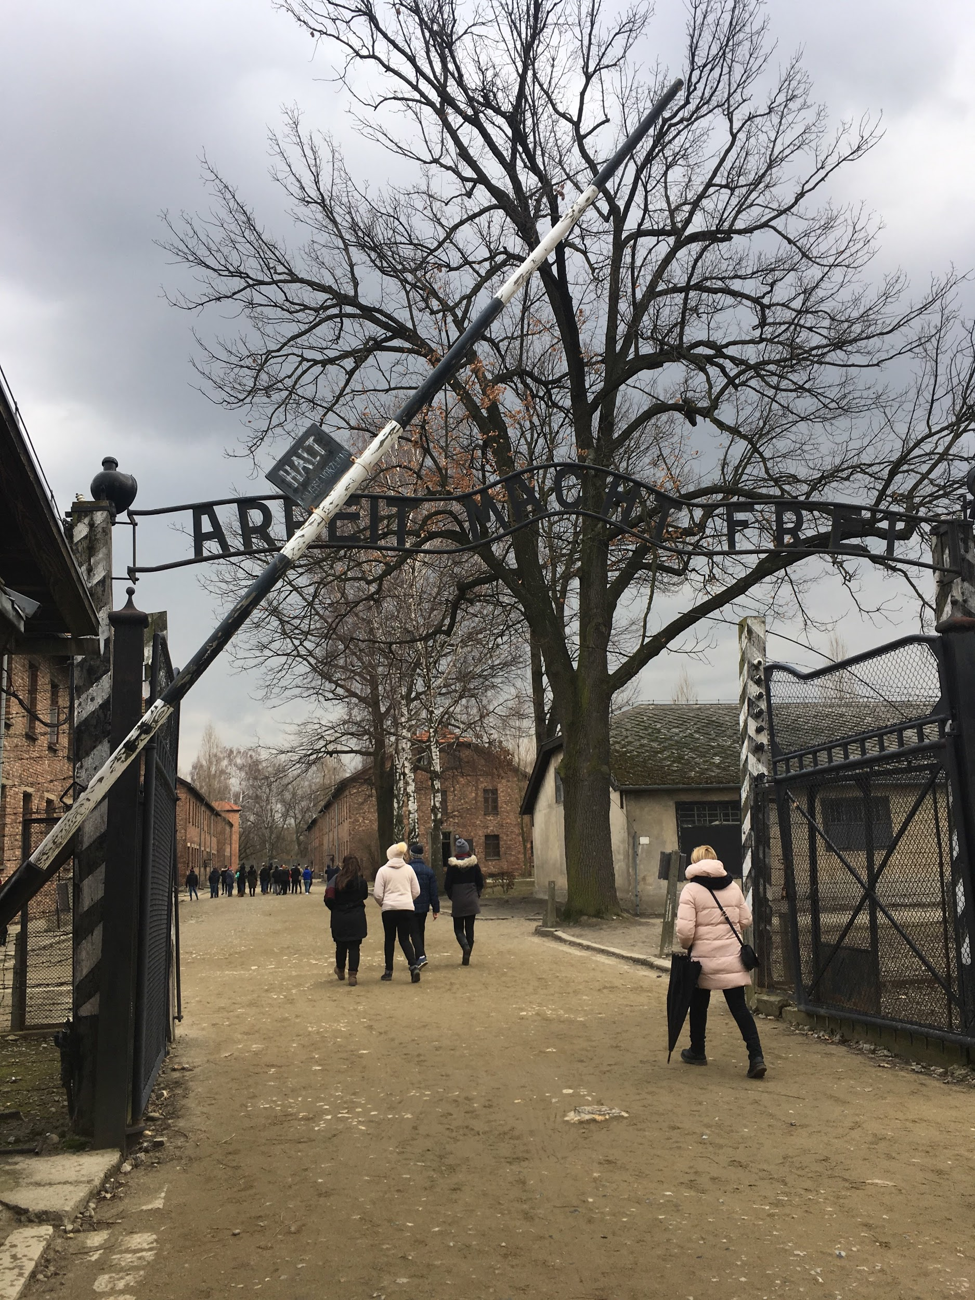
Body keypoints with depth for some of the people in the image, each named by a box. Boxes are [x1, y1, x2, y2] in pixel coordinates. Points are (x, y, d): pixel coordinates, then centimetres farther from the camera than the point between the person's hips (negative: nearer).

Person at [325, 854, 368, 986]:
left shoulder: (337, 880, -9)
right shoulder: (361, 881, -8)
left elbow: (329, 898, -9)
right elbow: (365, 896, 7)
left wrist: (335, 908, 9)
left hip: (339, 919, 1)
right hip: (357, 918, -1)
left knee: (340, 945, 18)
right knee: (354, 947, 3)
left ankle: (340, 970, 37)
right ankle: (353, 975, -4)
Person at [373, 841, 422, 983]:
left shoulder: (383, 870, -3)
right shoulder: (409, 869, 4)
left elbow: (377, 894, -5)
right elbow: (416, 891, 8)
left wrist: (382, 903, 15)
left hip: (389, 908, -2)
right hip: (407, 908, 2)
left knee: (390, 939, 12)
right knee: (405, 939, 6)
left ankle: (388, 971, 16)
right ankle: (414, 965, -15)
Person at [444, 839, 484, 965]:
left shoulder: (452, 865, -9)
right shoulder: (474, 864, -2)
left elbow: (447, 886, -7)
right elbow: (480, 883, 2)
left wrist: (452, 897, 10)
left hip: (458, 902, -2)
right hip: (472, 901, 2)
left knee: (458, 928, 9)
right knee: (469, 928, 10)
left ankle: (465, 946, -20)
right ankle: (466, 958, 9)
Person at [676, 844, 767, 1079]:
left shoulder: (691, 889, -11)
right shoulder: (733, 886, 4)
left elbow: (685, 930, -17)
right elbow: (746, 920, 9)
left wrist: (685, 944, 4)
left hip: (704, 957, -3)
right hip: (732, 957, 3)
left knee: (699, 1005, 17)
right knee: (739, 1006, 4)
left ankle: (697, 1051, 32)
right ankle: (756, 1056, -8)